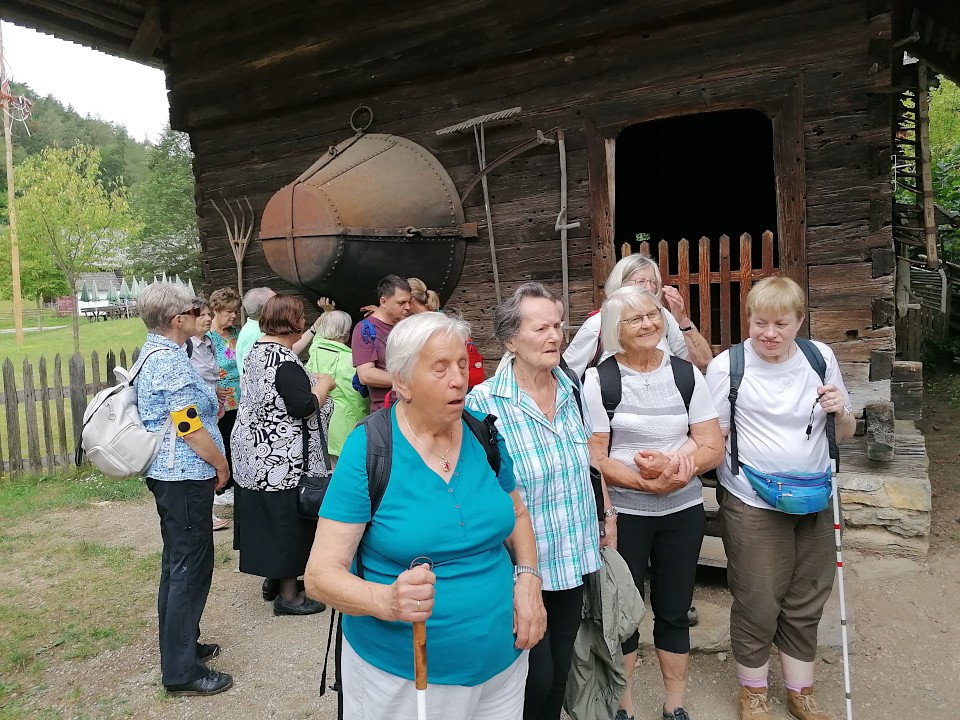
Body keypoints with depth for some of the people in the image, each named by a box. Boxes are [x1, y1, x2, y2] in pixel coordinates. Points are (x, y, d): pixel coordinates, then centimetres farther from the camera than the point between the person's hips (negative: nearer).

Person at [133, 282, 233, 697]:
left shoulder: (152, 354, 12)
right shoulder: (171, 362, -20)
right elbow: (189, 427, -21)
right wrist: (221, 465, -9)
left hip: (167, 474, 11)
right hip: (186, 476, -11)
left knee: (177, 563, 19)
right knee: (192, 568, -3)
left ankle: (179, 644, 33)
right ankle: (181, 671, 7)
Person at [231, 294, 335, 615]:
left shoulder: (257, 349, 9)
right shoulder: (285, 361, -22)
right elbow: (303, 407, -26)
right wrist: (323, 384, -8)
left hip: (257, 450, 10)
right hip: (282, 458, -10)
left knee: (269, 516, 19)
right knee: (287, 519, 1)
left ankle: (274, 577, 32)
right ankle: (288, 594, 12)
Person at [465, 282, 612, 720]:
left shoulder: (573, 391, 0)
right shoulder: (483, 403, -19)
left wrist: (607, 513, 13)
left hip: (574, 560, 6)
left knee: (559, 672, 20)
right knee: (536, 680, 6)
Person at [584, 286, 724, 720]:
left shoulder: (686, 373, -1)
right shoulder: (599, 379, -9)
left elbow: (714, 449, -3)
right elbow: (594, 459, -12)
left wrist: (673, 463, -21)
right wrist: (648, 483, -22)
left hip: (684, 511, 3)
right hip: (623, 514, -2)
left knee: (674, 611, 15)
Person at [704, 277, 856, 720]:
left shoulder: (821, 358, 0)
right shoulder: (727, 366, -11)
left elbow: (844, 435, 8)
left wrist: (841, 413, -11)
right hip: (752, 505, -3)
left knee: (805, 604, 17)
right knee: (757, 605, 8)